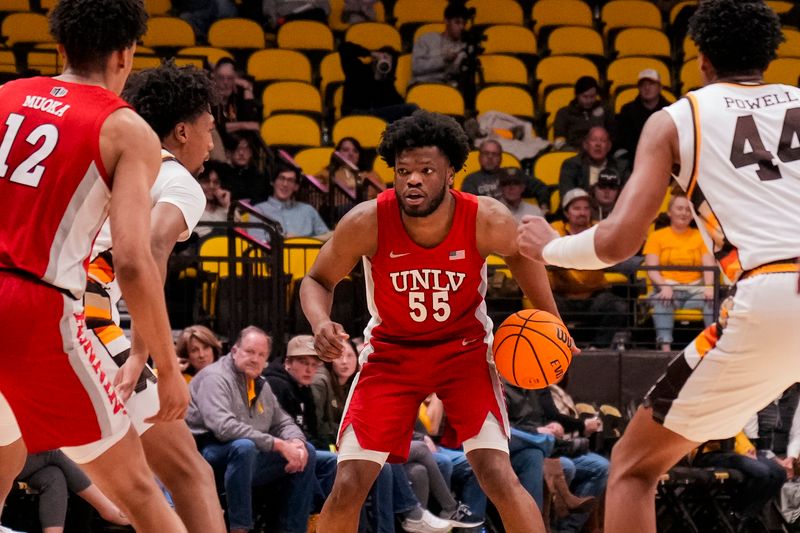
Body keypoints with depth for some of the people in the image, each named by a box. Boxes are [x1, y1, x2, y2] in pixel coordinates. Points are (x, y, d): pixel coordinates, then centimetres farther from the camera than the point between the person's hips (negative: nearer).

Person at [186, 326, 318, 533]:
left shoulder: (261, 385, 15)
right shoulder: (215, 378, -14)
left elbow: (283, 422, 19)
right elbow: (224, 427, -28)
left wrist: (296, 442, -8)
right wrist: (277, 444, -26)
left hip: (249, 458, 9)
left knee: (306, 452, 3)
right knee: (243, 446, -39)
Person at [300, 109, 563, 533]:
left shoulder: (487, 220, -22)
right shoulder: (366, 222, -24)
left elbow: (521, 253, 4)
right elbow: (318, 280, -7)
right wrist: (321, 323, -27)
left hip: (464, 349, -1)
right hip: (391, 351, 1)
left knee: (497, 475, -16)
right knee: (348, 486, -7)